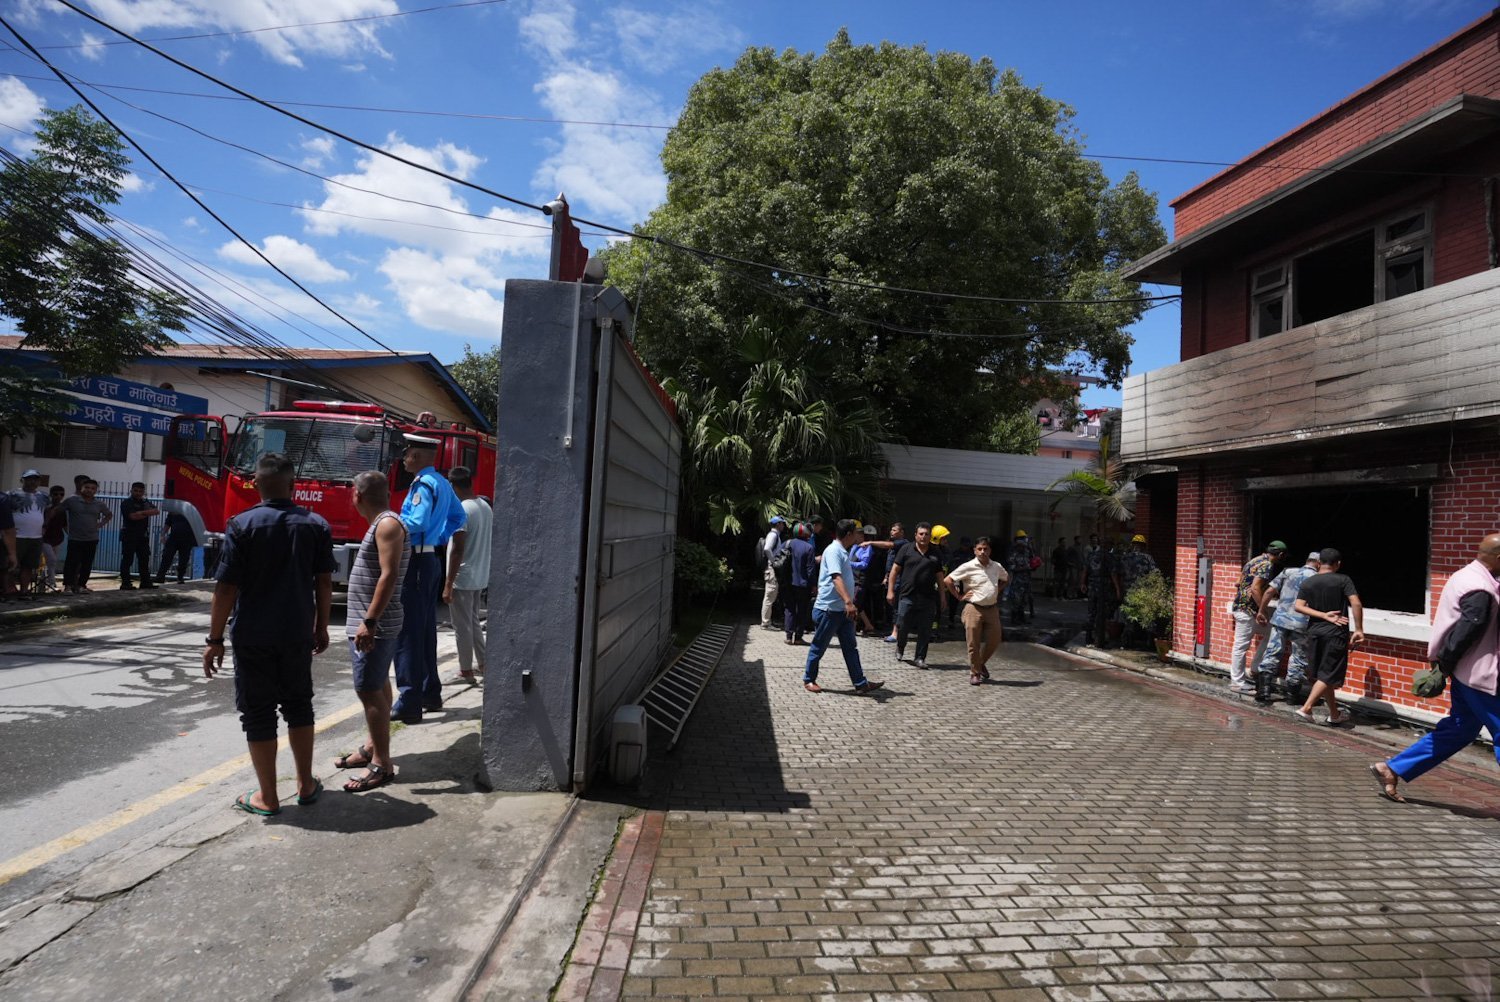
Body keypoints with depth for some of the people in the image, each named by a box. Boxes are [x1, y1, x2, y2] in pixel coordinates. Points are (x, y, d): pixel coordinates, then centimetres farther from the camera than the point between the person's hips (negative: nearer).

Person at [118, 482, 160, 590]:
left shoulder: (146, 503, 16)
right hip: (129, 535, -6)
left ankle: (145, 582, 12)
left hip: (143, 536, 6)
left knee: (144, 559, 8)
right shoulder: (126, 503, -4)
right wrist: (148, 513, -5)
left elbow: (157, 511, 1)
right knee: (127, 560, -5)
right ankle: (125, 583, -3)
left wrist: (142, 512, -12)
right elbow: (133, 516, -17)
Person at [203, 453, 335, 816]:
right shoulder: (316, 524, -1)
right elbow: (324, 582, 2)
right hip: (298, 633, 3)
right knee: (298, 705, 17)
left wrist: (215, 639, -4)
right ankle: (306, 785, 24)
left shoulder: (242, 525, -9)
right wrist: (321, 627, 13)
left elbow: (226, 587, -11)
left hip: (253, 636, -3)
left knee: (258, 712, 6)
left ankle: (267, 797, 13)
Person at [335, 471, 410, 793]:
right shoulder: (381, 523, 14)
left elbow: (389, 576, -25)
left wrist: (369, 621, -27)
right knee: (378, 687, 17)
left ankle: (382, 765, -4)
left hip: (375, 625, -10)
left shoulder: (388, 524, -17)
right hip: (373, 624, 10)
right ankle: (373, 748, 29)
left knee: (369, 690, -9)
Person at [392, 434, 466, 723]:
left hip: (416, 561, -10)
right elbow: (458, 515, 25)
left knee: (407, 633, -7)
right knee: (425, 630, 16)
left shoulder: (424, 484, -14)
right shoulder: (442, 484, 13)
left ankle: (409, 703, -5)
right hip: (432, 559, 10)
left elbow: (418, 521, -25)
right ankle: (430, 693, 25)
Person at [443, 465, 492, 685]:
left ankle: (466, 672, 10)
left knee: (462, 626, 2)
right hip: (481, 577, 8)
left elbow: (457, 549, -20)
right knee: (474, 622, 21)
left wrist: (448, 584, -16)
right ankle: (482, 663, 29)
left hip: (463, 578, -8)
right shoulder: (486, 507, 7)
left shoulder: (461, 510, -18)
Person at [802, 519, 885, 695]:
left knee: (851, 647, 7)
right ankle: (809, 680, 19)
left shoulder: (843, 552, 13)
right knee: (819, 647, 5)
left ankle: (861, 683, 9)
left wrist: (849, 601, 29)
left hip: (843, 609, 9)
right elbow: (836, 577, -31)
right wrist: (848, 601, -42)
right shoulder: (833, 551, -18)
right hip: (829, 608, -9)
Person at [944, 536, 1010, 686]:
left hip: (992, 609, 4)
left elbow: (1006, 578, 27)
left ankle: (981, 663, 33)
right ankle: (975, 673, 15)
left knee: (994, 640, 8)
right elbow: (947, 581, -8)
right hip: (974, 608, -4)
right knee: (974, 644, 0)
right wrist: (959, 597, -7)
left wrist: (997, 591, 13)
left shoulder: (997, 567, 5)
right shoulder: (968, 567, -9)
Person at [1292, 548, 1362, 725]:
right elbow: (1356, 604, -17)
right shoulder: (1343, 580, -7)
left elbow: (1298, 606, -7)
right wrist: (1359, 629, -12)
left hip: (1315, 632, 4)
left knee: (1323, 673, 13)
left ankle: (1334, 714, 22)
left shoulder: (1308, 582, 4)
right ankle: (1306, 708, -10)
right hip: (1336, 633, -4)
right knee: (1329, 675, 0)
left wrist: (1324, 616, -8)